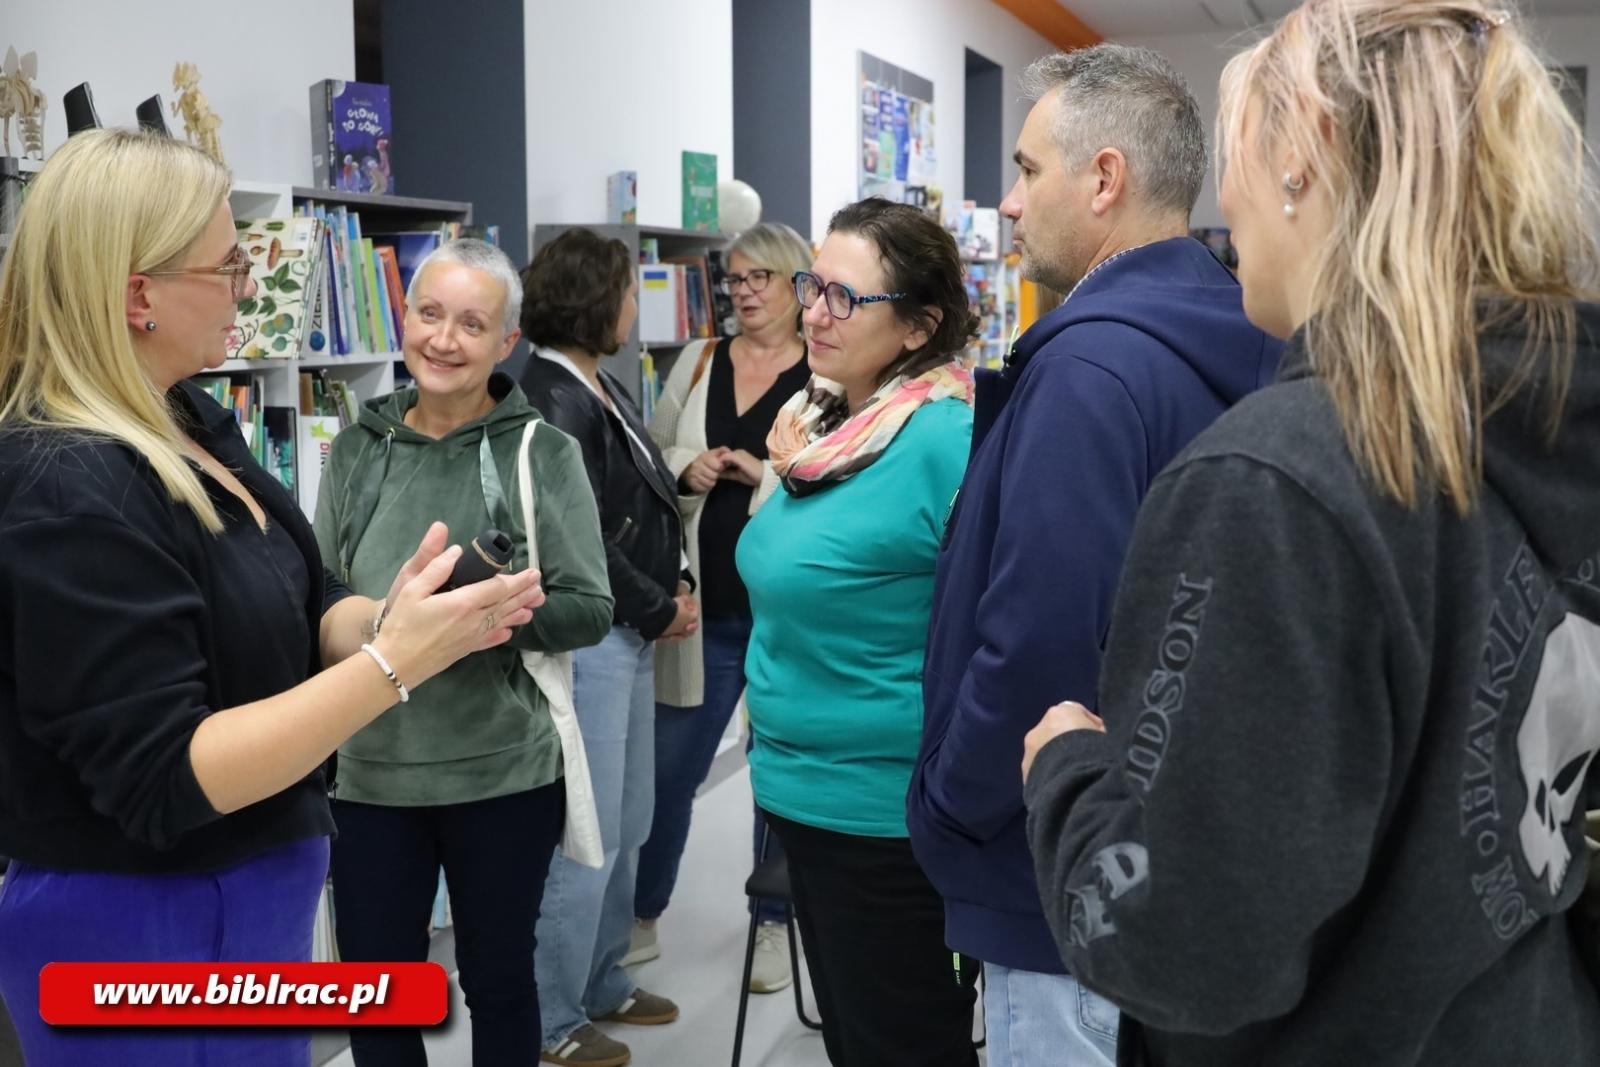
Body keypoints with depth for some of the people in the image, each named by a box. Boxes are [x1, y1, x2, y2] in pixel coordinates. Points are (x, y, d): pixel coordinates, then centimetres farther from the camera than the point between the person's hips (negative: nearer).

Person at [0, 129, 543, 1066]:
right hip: (143, 928, -9)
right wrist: (394, 664, -31)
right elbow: (164, 779, -26)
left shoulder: (184, 422, 2)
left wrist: (393, 617, -16)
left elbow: (292, 615, 5)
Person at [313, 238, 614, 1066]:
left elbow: (588, 610, -9)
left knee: (498, 979, 16)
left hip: (503, 772, -2)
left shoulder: (542, 450, -5)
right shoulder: (357, 449, 4)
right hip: (369, 770, 3)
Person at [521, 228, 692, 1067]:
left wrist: (674, 588, 4)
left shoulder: (603, 388, 13)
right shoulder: (553, 401, -16)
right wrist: (661, 610, -10)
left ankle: (603, 983, 33)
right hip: (585, 639, -10)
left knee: (626, 827, 18)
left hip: (628, 634, 10)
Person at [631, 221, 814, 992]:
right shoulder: (697, 363, 9)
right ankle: (641, 918, 31)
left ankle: (773, 924, 31)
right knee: (668, 769, 12)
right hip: (705, 604, 4)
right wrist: (684, 468, -8)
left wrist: (765, 475, -21)